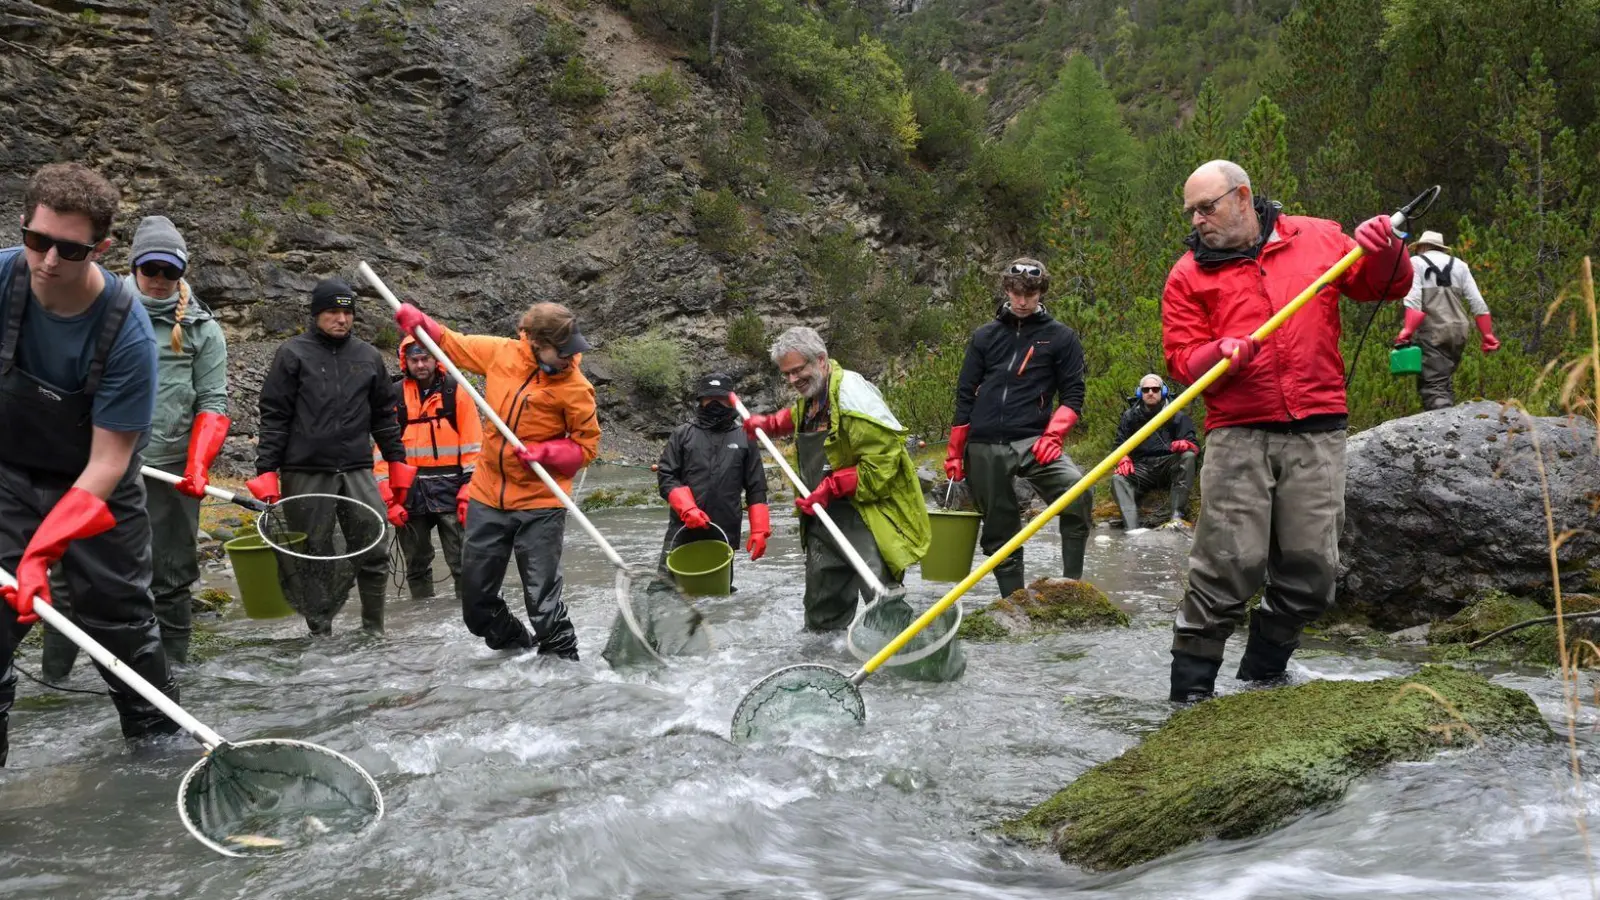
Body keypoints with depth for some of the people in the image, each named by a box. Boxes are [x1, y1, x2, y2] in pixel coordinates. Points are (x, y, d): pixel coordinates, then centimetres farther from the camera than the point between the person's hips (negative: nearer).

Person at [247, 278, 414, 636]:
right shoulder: (293, 354, 2)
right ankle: (320, 633, 14)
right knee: (314, 559, 3)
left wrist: (397, 462, 16)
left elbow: (385, 415, 19)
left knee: (375, 553, -3)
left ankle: (373, 630, 10)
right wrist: (266, 471, -6)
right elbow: (274, 417, 0)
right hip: (306, 475, -2)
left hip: (357, 471, 3)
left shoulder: (369, 356, 13)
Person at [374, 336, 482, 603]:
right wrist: (388, 498, -5)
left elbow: (473, 447, -2)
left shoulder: (456, 392, -1)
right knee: (416, 565, 12)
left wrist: (470, 493, -9)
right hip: (409, 493, 2)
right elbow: (382, 449, 3)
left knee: (463, 563, -3)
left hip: (449, 490, -2)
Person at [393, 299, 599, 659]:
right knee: (477, 601, 14)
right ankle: (516, 646, 38)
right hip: (488, 499, 5)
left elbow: (586, 446, -5)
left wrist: (543, 452, -19)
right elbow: (453, 344, 15)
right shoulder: (500, 352, -3)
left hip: (539, 506, -5)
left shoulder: (575, 387, -13)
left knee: (543, 603, -6)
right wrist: (419, 322, 0)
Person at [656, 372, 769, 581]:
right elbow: (666, 476, 2)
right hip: (682, 532, -1)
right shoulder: (682, 434, 8)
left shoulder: (745, 439, 9)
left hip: (725, 534, 1)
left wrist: (759, 530, -1)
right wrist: (687, 508, -14)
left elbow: (756, 488, 8)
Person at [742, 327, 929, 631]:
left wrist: (832, 487, -20)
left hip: (865, 519, -9)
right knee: (822, 607, 17)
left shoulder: (851, 392, -19)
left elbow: (884, 455, -24)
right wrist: (767, 425, 23)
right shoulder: (809, 397, 11)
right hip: (824, 518, 9)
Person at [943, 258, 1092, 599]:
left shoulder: (1061, 337, 7)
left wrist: (1052, 435, -12)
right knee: (999, 532, 6)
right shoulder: (986, 335, 12)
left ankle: (1072, 587, -17)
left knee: (1078, 492, -27)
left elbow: (1073, 395, 5)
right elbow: (965, 395, 13)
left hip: (1032, 441, -2)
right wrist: (954, 453, 11)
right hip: (984, 447, 2)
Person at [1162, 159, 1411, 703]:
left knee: (1310, 570, 4)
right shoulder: (1189, 274, 8)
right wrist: (1222, 355, -18)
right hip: (1237, 437, -2)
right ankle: (1191, 690, 2)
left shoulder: (1317, 239, 11)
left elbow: (1386, 286, 17)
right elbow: (1181, 359, 3)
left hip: (1317, 433, 2)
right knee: (1228, 565, -8)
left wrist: (1384, 252, -4)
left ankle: (1262, 678, 22)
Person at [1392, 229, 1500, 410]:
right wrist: (1488, 335, 12)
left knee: (1433, 385, -10)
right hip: (1459, 331, 5)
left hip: (1433, 331, -5)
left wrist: (1407, 331, -16)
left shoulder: (1416, 262, 5)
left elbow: (1413, 300, -10)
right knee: (1445, 382, 17)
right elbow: (1478, 303, 10)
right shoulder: (1459, 265, 17)